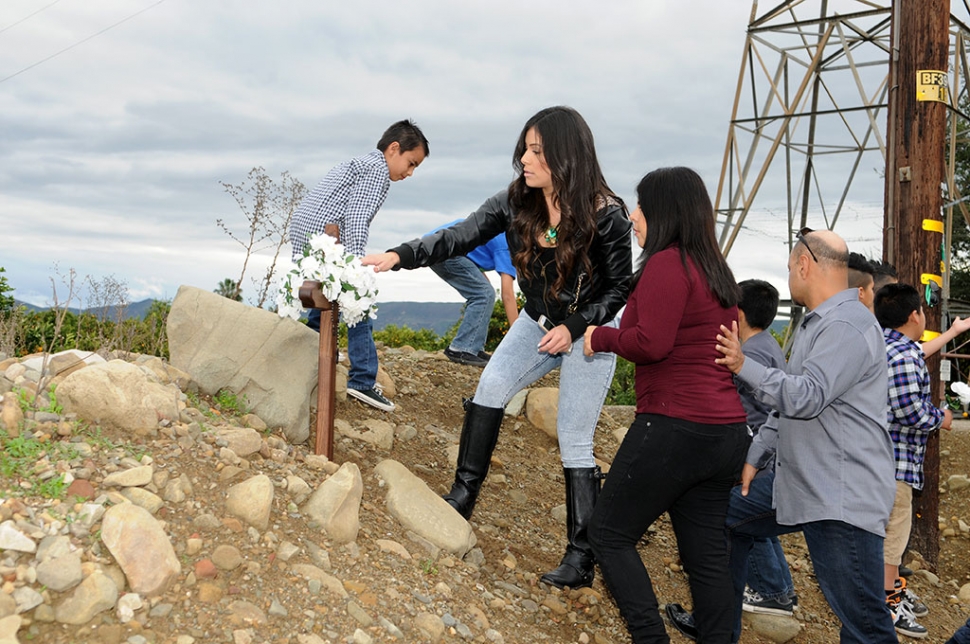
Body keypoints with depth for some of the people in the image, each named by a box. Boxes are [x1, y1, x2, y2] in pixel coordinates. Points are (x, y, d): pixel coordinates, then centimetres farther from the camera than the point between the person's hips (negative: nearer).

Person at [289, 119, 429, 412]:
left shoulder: (356, 165, 28)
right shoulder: (378, 169, -2)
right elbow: (357, 218, -14)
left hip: (300, 236, 10)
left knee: (322, 308, 20)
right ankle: (363, 381, -6)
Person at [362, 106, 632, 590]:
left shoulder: (605, 215, -25)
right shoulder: (516, 202, -14)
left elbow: (621, 288, -15)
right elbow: (460, 237, -16)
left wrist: (574, 327, -24)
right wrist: (401, 255, -29)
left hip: (589, 331, -5)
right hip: (538, 321, 5)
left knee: (574, 441, -5)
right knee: (491, 387, -10)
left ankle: (581, 556, 5)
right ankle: (464, 495, 6)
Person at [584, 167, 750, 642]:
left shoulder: (667, 263, -11)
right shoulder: (717, 269, 16)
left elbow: (650, 343, -20)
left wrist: (601, 337, -4)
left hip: (674, 428, -9)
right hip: (727, 429, 9)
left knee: (610, 533, 3)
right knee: (706, 552, 13)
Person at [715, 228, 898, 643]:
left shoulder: (847, 326, -16)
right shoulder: (817, 324, 18)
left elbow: (807, 396, -26)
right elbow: (786, 405, 22)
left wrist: (742, 366, -19)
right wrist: (755, 457, 18)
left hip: (842, 500, -11)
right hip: (799, 486, 11)